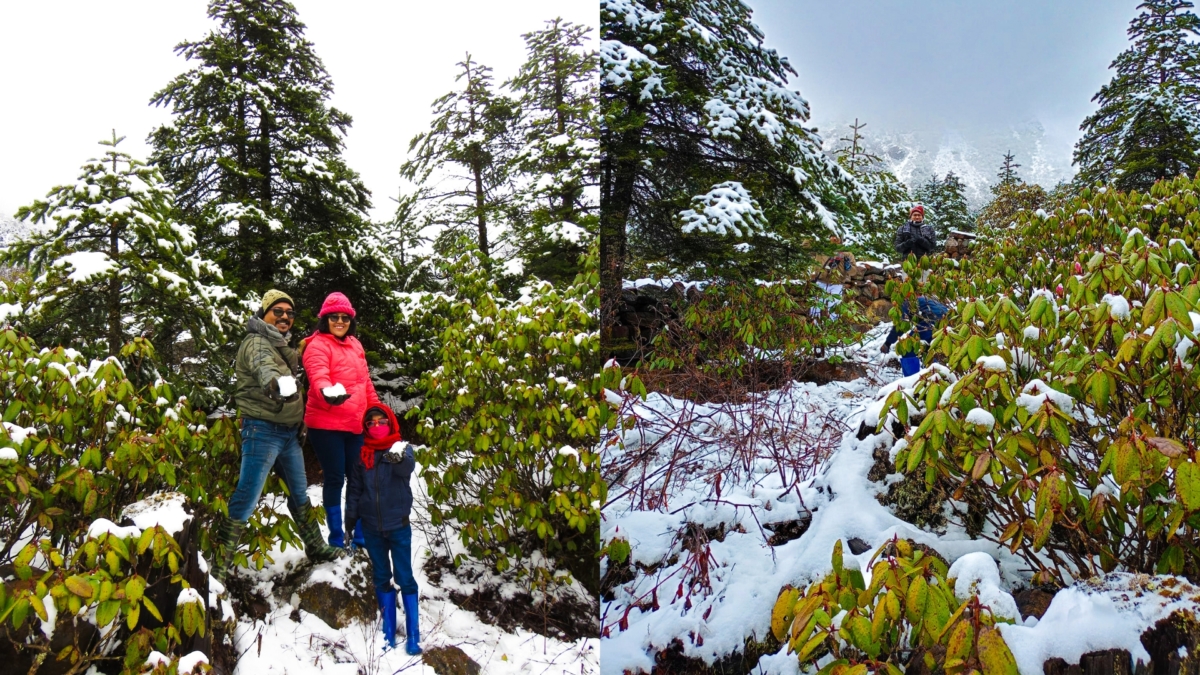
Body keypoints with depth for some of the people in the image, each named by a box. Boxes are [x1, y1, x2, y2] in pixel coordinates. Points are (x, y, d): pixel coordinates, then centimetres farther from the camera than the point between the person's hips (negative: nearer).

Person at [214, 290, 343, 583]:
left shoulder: (282, 346, 16)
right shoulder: (257, 342, -14)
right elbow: (264, 368, -36)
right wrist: (276, 384, -55)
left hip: (288, 433, 9)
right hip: (263, 430, -9)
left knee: (300, 494, 21)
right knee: (245, 501, -11)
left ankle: (315, 547, 37)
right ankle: (218, 567, -6)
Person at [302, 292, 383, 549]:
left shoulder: (355, 344, 14)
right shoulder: (318, 345, -9)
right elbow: (318, 374, -28)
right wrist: (328, 391, -48)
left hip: (356, 425, 7)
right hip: (326, 425, -7)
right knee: (335, 479, 1)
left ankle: (360, 535, 25)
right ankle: (336, 539, 14)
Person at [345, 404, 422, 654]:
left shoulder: (401, 449, -6)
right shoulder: (363, 454, 4)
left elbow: (408, 468, -29)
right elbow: (355, 488, 10)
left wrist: (398, 459, -51)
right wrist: (350, 519, 5)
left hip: (398, 525, -4)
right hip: (371, 528, 4)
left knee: (404, 577, -1)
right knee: (381, 578, 12)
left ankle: (413, 634, 4)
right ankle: (388, 631, 21)